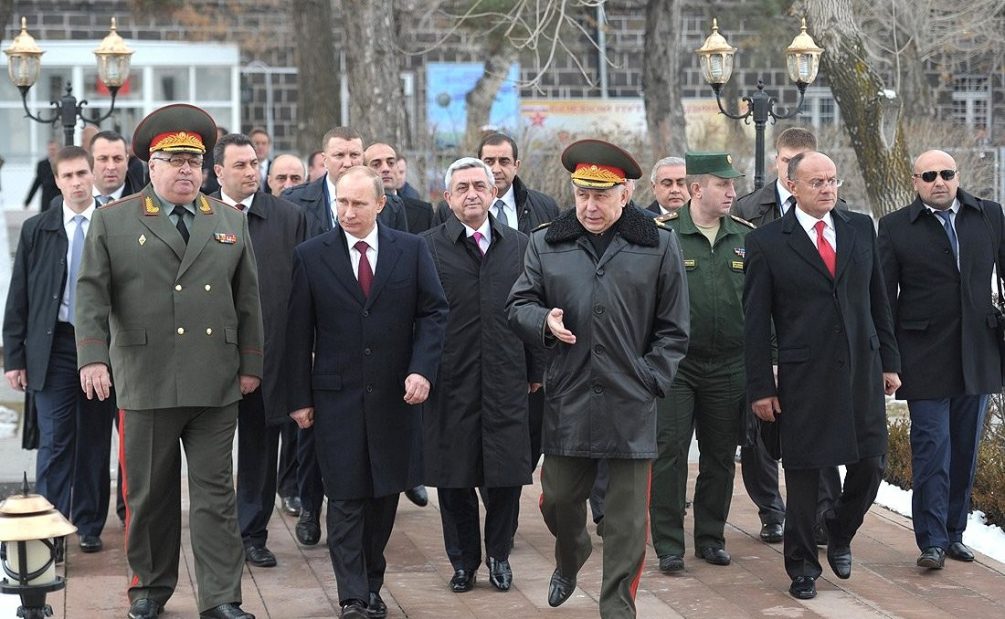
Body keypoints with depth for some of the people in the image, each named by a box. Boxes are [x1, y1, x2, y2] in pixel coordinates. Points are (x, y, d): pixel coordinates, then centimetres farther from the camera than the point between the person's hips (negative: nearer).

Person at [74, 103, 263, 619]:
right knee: (149, 493, 8)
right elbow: (91, 293, -2)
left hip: (216, 383, 2)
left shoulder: (230, 223, 12)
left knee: (215, 493, 2)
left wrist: (250, 363, 9)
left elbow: (248, 299, 14)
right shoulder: (113, 221, 4)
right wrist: (93, 357, -13)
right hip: (144, 381, -2)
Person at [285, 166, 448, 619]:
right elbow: (299, 334, 1)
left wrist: (422, 369, -11)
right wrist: (300, 397, -2)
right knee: (346, 499, -2)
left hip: (395, 394, 2)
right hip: (337, 395, -2)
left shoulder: (411, 250, 2)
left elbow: (433, 312, 3)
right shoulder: (311, 256, 0)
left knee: (385, 494, 10)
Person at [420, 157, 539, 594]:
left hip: (506, 381, 2)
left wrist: (535, 370, 9)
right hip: (450, 382, -2)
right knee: (454, 479, 6)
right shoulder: (428, 246, -1)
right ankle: (463, 561, 20)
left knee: (506, 476, 5)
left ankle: (499, 555, 24)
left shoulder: (518, 246, 9)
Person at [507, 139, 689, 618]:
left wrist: (651, 379, -5)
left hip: (632, 404, -2)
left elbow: (673, 327, 4)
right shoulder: (546, 244, 6)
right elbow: (518, 305, 10)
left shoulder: (658, 245, 2)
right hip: (567, 400, 2)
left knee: (628, 516, 1)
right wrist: (544, 321, -12)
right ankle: (570, 559, 44)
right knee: (558, 498, 12)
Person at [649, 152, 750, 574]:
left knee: (720, 456, 10)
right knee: (670, 452, -4)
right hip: (674, 363, -4)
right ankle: (668, 546, 3)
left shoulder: (746, 237, 6)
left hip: (729, 366, 4)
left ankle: (711, 538, 22)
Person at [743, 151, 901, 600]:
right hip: (804, 378, -3)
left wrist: (889, 361, 10)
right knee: (803, 473, 4)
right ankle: (802, 567, 19)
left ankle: (838, 533, 31)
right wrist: (760, 388, -5)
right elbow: (756, 322, -3)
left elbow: (878, 300, 13)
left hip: (862, 372, 3)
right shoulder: (767, 242, -4)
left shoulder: (861, 228, 8)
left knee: (870, 466, 3)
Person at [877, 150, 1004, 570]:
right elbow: (883, 297, 1)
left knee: (966, 448, 9)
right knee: (931, 448, -6)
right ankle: (932, 541, -2)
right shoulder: (896, 227, 0)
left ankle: (954, 532, 19)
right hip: (925, 357, -3)